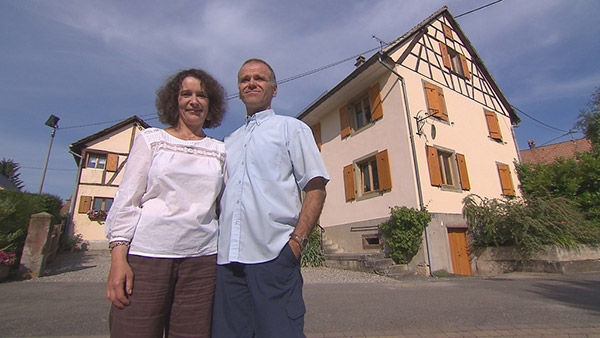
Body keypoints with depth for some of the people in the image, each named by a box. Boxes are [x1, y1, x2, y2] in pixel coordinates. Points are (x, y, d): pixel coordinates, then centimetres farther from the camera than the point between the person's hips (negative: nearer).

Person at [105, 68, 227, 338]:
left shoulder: (220, 151, 11)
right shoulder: (151, 139, 8)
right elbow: (126, 200, 3)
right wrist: (118, 259, -5)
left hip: (201, 259, 2)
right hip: (146, 254, -1)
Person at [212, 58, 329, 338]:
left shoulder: (292, 128, 7)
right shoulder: (229, 142, 22)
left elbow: (316, 189, -2)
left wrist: (298, 240, -13)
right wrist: (215, 244, 11)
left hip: (274, 254, -4)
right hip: (227, 257, 5)